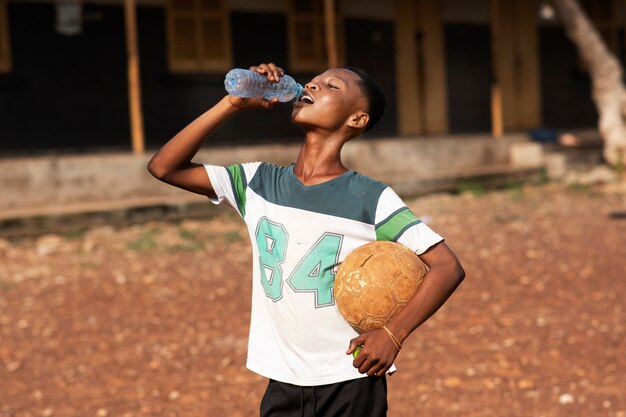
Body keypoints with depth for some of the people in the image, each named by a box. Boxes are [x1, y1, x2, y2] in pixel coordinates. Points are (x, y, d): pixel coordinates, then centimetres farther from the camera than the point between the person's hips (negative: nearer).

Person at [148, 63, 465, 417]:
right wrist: (234, 104, -8)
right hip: (283, 386, 3)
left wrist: (394, 334, -25)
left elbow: (448, 267, -12)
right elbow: (164, 167, -2)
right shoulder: (258, 183, 2)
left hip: (351, 386, -3)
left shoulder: (371, 199, -9)